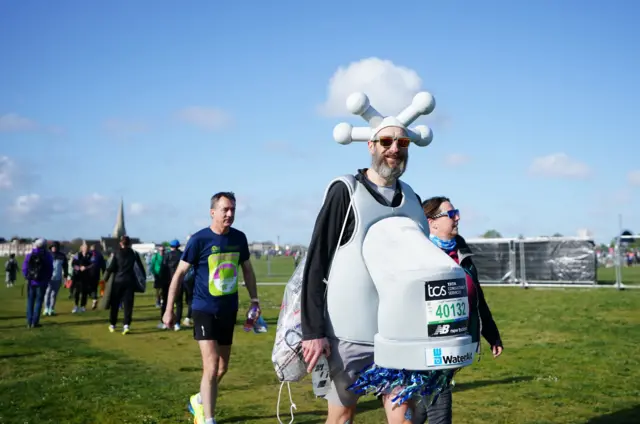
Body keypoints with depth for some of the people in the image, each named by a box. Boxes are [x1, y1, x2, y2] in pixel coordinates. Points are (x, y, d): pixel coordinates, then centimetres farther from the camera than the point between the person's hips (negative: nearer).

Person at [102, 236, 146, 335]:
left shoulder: (116, 253, -1)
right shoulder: (134, 253, 3)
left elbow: (111, 267, -6)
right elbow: (140, 266, 5)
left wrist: (106, 278, 0)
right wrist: (144, 276, 16)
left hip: (118, 280, 0)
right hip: (130, 281, 0)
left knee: (115, 303, 13)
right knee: (128, 304, 0)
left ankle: (112, 325, 22)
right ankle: (126, 325, -13)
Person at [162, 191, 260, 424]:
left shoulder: (239, 238, 0)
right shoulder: (199, 239, -14)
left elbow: (247, 270, 14)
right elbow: (179, 273, -8)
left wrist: (254, 300, 11)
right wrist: (169, 309, -7)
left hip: (229, 310, 5)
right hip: (205, 310, -5)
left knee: (223, 366, 16)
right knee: (211, 366, -13)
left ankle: (199, 400, 41)